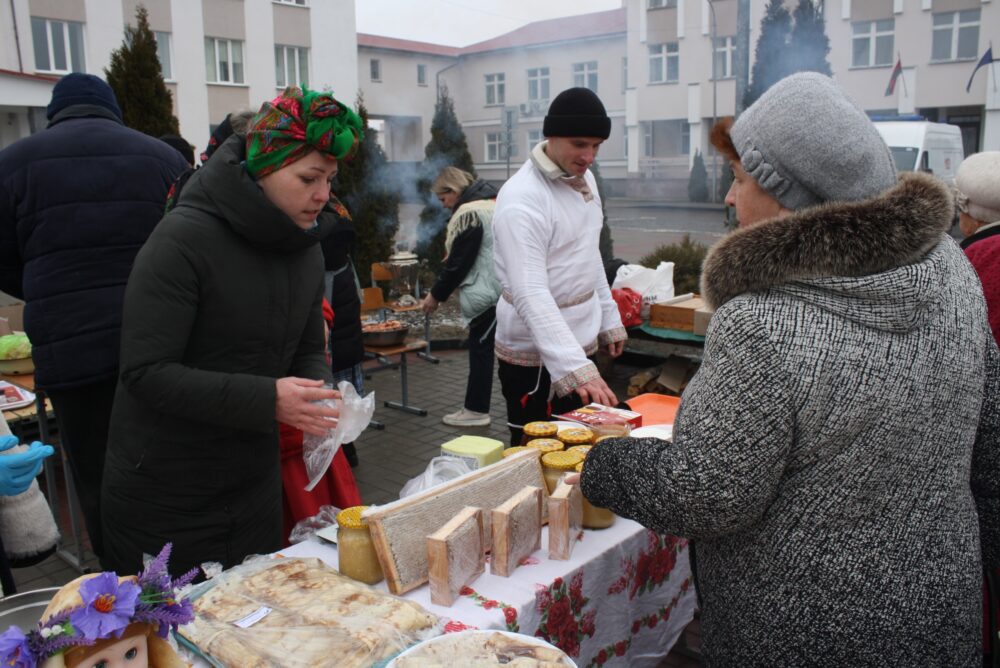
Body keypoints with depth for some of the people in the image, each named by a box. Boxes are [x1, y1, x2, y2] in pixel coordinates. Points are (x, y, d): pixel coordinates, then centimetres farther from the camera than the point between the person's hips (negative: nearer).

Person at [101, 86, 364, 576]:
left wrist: (317, 396, -12)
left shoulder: (305, 247, 2)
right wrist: (266, 399, -30)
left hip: (254, 481, 6)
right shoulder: (185, 239, -20)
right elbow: (145, 372, -23)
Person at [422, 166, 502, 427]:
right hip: (505, 290, 9)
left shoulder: (468, 213, -13)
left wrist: (436, 295, -3)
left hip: (487, 294, -9)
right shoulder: (494, 202, 16)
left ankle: (476, 410, 9)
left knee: (480, 348, 0)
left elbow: (458, 262, -13)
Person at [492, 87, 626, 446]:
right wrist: (575, 368, -40)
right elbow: (530, 295, -31)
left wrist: (609, 319, 16)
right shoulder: (522, 198, -22)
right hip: (537, 358, -8)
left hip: (580, 343, 8)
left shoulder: (583, 177, 6)